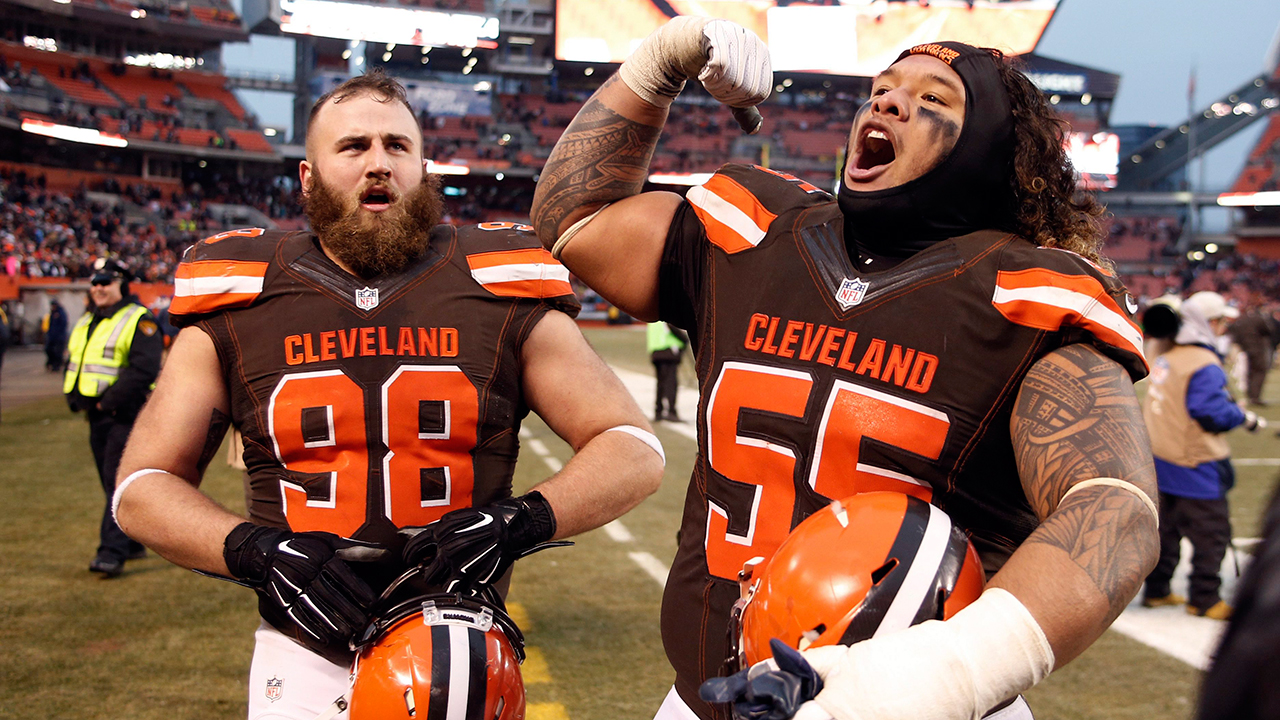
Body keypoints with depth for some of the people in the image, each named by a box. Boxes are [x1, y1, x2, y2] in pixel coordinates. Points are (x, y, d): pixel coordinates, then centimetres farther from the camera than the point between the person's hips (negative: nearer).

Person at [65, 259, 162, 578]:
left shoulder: (139, 321, -8)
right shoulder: (85, 323, 18)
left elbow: (144, 369, -19)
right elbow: (73, 364, 23)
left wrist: (109, 402, -19)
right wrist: (75, 399, 6)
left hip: (127, 413, -8)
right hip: (97, 416, 8)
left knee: (119, 482, -12)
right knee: (111, 482, 13)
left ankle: (112, 552, -15)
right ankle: (133, 542, 25)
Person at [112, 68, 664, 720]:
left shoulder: (501, 297, -2)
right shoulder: (237, 308, 0)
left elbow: (635, 452, -2)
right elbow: (142, 486, 3)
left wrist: (520, 521, -20)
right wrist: (256, 552, -15)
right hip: (306, 655, 0)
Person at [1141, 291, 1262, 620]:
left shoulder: (1167, 358, 9)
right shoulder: (1205, 366, -19)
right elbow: (1213, 415, -23)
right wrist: (1244, 417, -6)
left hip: (1161, 460, 9)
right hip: (1194, 464, -9)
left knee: (1166, 527, 17)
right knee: (1212, 532, 1)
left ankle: (1156, 591, 24)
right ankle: (1204, 600, 5)